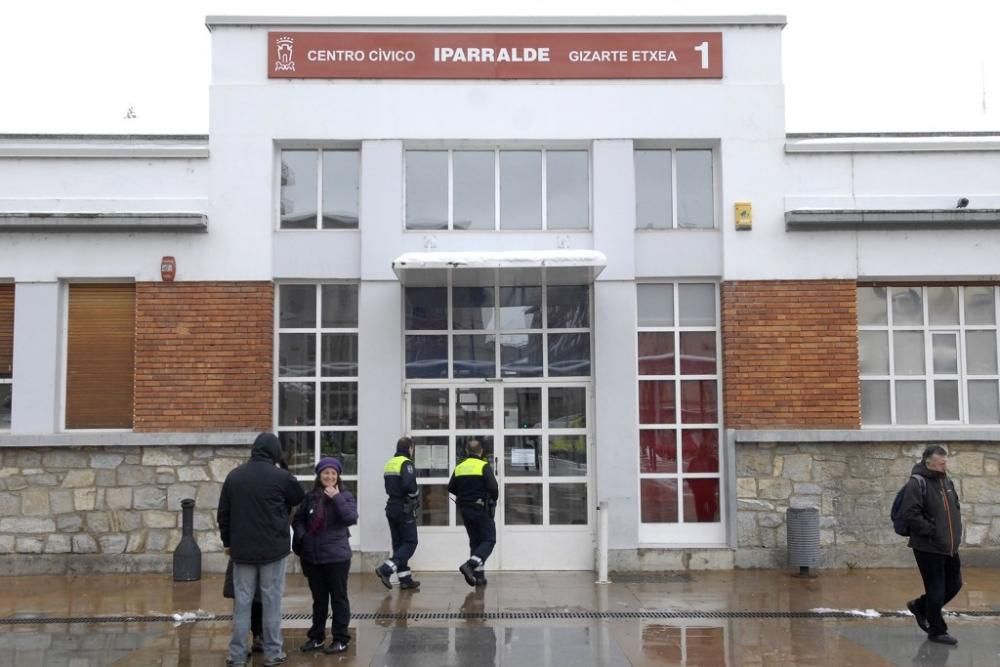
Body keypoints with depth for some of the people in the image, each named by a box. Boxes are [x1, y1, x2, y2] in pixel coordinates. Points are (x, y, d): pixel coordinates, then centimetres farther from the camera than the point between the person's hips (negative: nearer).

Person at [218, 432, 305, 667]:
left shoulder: (234, 476, 4)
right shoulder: (281, 477, -8)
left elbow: (223, 514, 9)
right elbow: (300, 499, 9)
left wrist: (228, 542, 18)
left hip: (242, 549, 3)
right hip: (273, 548, -3)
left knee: (242, 601, 7)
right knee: (271, 600, 4)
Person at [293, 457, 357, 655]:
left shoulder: (344, 495, -5)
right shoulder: (310, 497, 3)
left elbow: (351, 518, -19)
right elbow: (298, 519, 11)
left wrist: (336, 498, -20)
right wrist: (302, 536, -5)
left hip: (337, 556, -3)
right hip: (312, 557, 3)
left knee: (338, 597, 5)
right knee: (318, 599, 15)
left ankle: (340, 639, 11)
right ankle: (315, 637, 24)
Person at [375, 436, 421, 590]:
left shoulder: (389, 463, 12)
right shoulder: (406, 463, -14)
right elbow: (409, 485, -27)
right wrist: (416, 494, -10)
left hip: (392, 507, 8)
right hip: (405, 509, -8)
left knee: (398, 544, 11)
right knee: (410, 543, -3)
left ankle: (405, 579, 13)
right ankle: (386, 569, -16)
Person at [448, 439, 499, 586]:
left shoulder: (459, 467, 6)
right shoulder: (484, 466, -10)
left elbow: (451, 488, 7)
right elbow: (493, 487, -18)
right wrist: (494, 499, 2)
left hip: (465, 510, 6)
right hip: (482, 509, -6)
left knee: (475, 541, 15)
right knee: (489, 540, 0)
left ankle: (479, 575, 11)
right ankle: (470, 564, -21)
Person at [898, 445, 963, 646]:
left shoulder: (947, 481, 10)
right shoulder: (917, 483, -16)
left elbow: (956, 508, 24)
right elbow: (910, 514, -23)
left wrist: (956, 531, 10)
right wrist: (932, 531, -20)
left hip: (950, 546, 8)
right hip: (928, 547, -8)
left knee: (954, 584, 16)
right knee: (936, 589, 0)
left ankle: (920, 606, 35)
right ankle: (937, 631, 17)